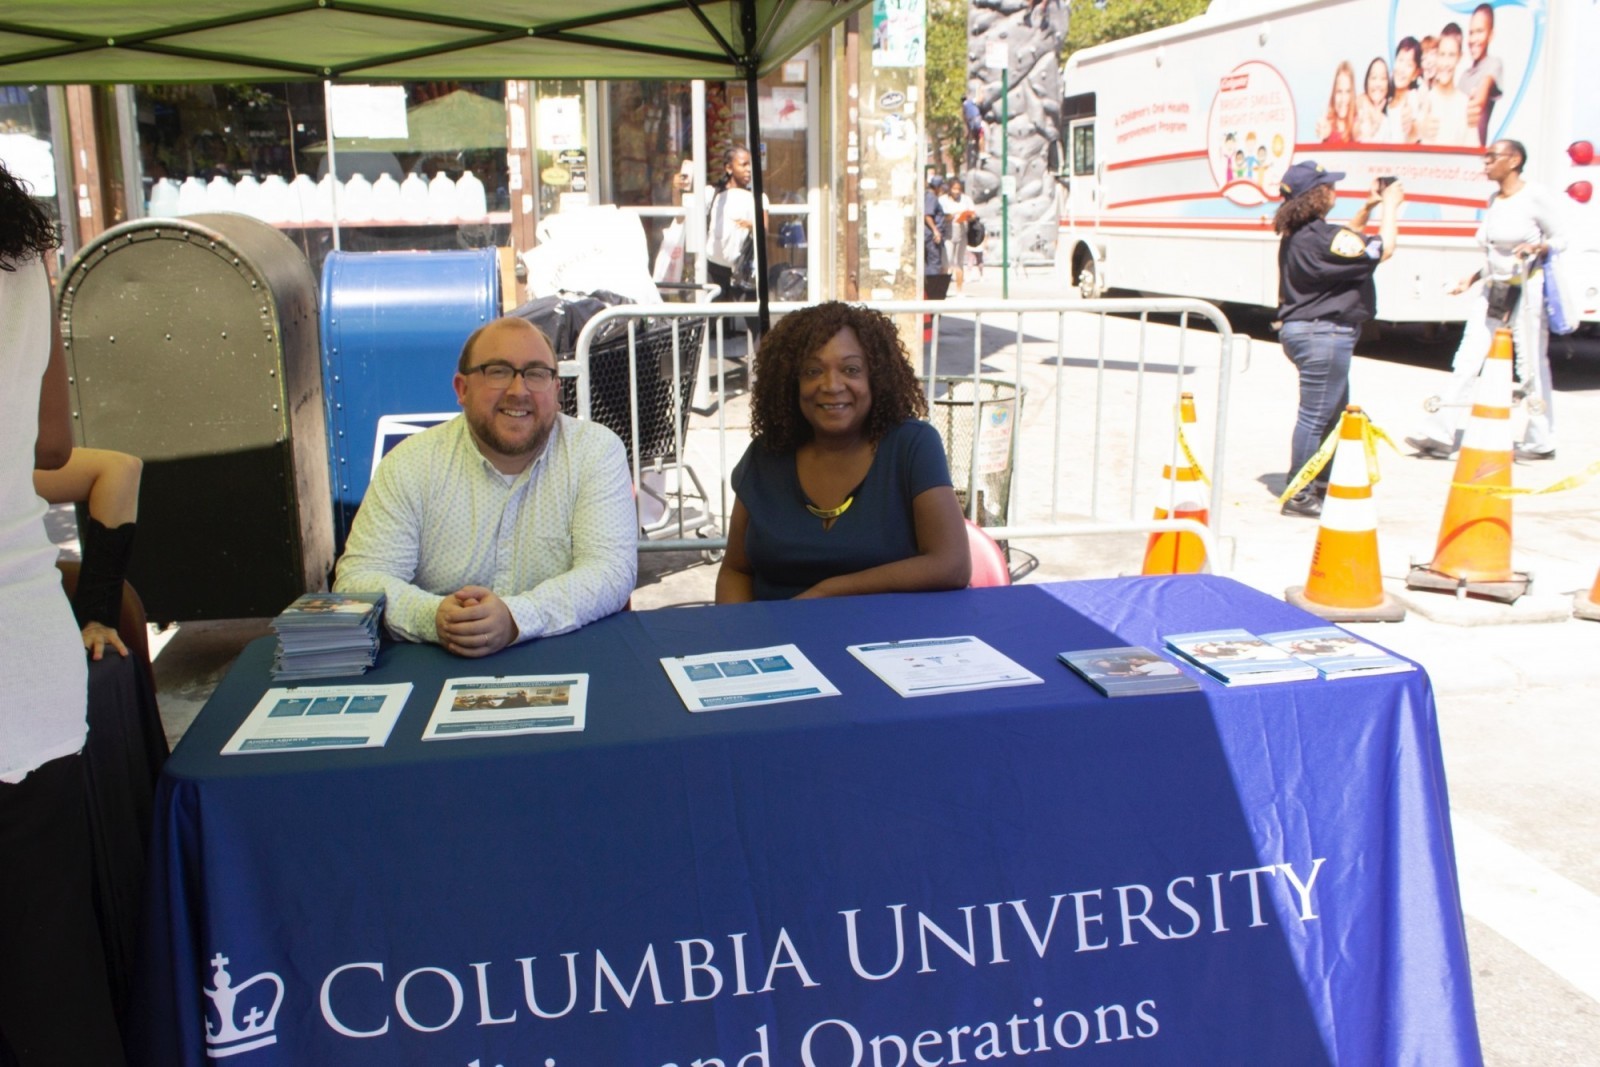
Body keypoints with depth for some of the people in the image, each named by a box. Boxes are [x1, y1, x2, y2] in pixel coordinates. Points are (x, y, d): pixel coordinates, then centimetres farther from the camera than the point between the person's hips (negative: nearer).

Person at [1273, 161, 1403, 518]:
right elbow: (1382, 249, -16)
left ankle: (1321, 485, 28)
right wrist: (1390, 206, -3)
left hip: (1303, 329, 11)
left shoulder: (1297, 235, 10)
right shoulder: (1322, 236, -21)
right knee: (1315, 416, -4)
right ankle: (1299, 495, 2)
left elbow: (1348, 242, 27)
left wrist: (1368, 207, 19)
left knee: (1334, 412, 20)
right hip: (1324, 333, -11)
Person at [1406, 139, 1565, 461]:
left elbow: (1560, 239, -5)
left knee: (1532, 366, 0)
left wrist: (1536, 247, -23)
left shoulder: (1536, 197, -8)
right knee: (1466, 361, -1)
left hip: (1527, 289, -7)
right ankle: (1441, 436, -4)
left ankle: (1540, 442, 12)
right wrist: (1473, 277, 19)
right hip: (1492, 290, 7)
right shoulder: (1494, 200, 13)